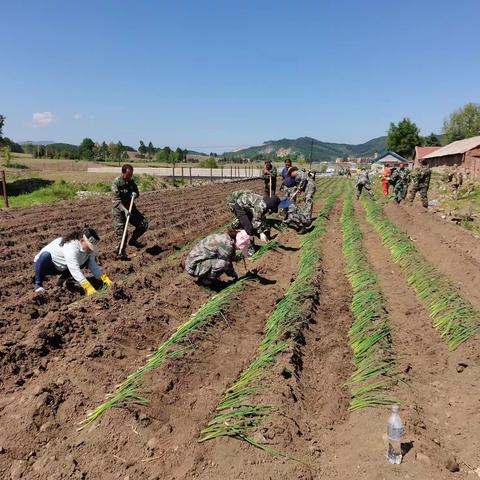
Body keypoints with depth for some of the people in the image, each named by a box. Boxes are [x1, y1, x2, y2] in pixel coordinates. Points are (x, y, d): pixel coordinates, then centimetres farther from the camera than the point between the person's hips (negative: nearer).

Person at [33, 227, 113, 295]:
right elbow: (74, 269, -46)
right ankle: (38, 284, -18)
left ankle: (63, 279, 6)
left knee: (86, 260, -11)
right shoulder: (71, 247, -37)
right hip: (42, 264, -7)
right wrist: (88, 287, -53)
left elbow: (93, 264, -8)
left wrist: (104, 278, -22)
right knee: (46, 255, -40)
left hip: (61, 267, 7)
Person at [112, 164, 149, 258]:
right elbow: (117, 200, -23)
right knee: (121, 231, -6)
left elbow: (137, 193, 14)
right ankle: (121, 252, 7)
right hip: (119, 210, -6)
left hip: (130, 208, 6)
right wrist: (124, 210, -36)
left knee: (144, 223, 0)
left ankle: (133, 240, 18)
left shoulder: (131, 181, 3)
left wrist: (135, 194, -12)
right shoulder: (116, 183, -16)